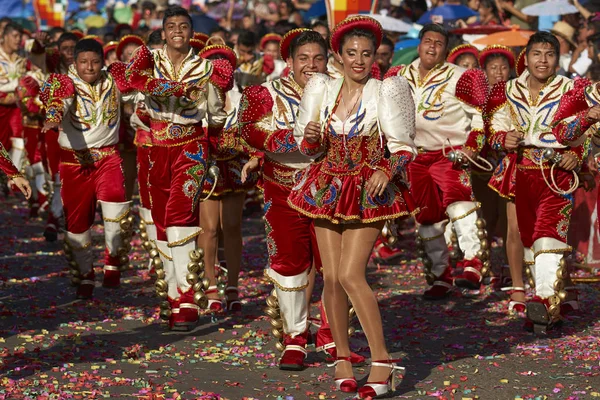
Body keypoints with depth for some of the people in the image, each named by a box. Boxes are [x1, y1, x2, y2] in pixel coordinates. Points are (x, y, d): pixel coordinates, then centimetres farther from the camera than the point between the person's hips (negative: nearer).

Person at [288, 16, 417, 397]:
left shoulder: (385, 92, -7)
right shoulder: (323, 89, 4)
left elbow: (403, 147, -5)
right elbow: (309, 147, 11)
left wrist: (386, 170, -23)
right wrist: (311, 137, -12)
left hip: (369, 191, -4)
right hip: (327, 188, 4)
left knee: (351, 274, -15)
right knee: (331, 276, 2)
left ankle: (382, 360, -11)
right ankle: (342, 356, 15)